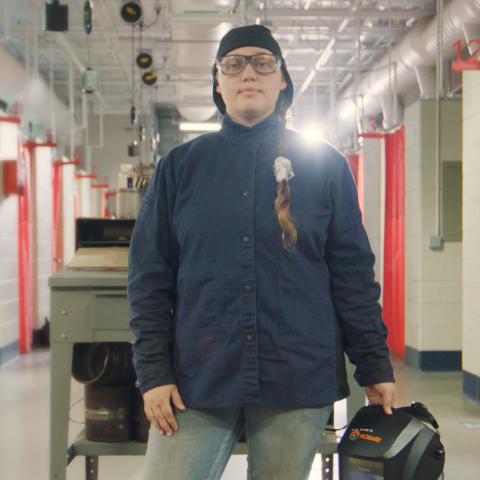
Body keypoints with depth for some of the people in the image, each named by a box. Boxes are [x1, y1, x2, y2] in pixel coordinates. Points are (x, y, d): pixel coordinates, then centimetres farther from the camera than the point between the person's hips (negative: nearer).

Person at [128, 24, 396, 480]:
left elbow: (353, 272, 6)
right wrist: (153, 371, -2)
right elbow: (149, 275, 6)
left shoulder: (324, 165, 7)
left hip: (299, 378, 0)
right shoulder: (181, 165, 8)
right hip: (197, 378, 1)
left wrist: (375, 367, 3)